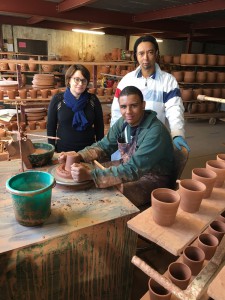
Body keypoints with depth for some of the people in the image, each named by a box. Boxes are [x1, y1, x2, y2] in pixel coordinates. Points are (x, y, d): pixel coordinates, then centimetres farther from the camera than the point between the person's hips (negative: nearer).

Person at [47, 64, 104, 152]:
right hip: (63, 150, -1)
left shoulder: (93, 100, -3)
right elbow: (51, 127, 0)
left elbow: (99, 127, 2)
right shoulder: (57, 99, -5)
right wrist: (53, 151, -3)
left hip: (88, 150, 1)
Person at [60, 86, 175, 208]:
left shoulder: (155, 132, -29)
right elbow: (103, 146, 3)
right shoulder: (123, 122, -6)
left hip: (154, 177, -7)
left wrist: (90, 175, -38)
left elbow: (133, 170, -33)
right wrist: (76, 156, -14)